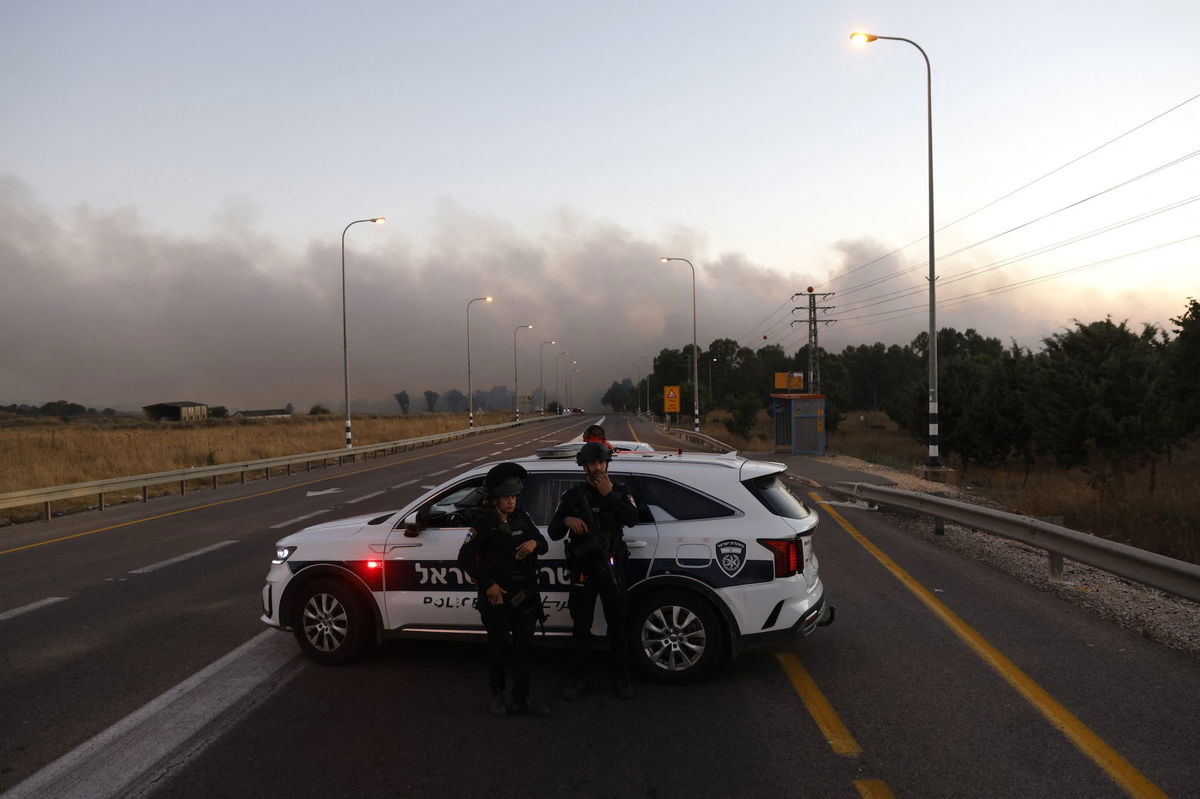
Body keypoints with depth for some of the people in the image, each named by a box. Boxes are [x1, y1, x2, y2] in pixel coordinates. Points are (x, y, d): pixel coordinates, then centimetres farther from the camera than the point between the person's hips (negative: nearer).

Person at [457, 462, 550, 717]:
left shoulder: (521, 517, 4)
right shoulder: (484, 522, -11)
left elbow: (544, 545, 8)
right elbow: (464, 557, -13)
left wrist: (534, 543, -17)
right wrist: (488, 584, -17)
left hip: (525, 594, 5)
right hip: (496, 595, -4)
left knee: (523, 647, 8)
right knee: (499, 647, 8)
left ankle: (521, 699, 17)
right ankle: (497, 695, 27)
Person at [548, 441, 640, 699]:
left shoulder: (619, 492, 5)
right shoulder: (572, 496, 7)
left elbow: (632, 519, -15)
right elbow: (553, 532, 4)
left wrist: (609, 495, -19)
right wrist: (566, 520, -16)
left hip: (611, 568, -1)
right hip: (582, 569, 1)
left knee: (617, 625, 4)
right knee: (580, 627, 6)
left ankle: (623, 678, 16)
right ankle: (578, 678, 18)